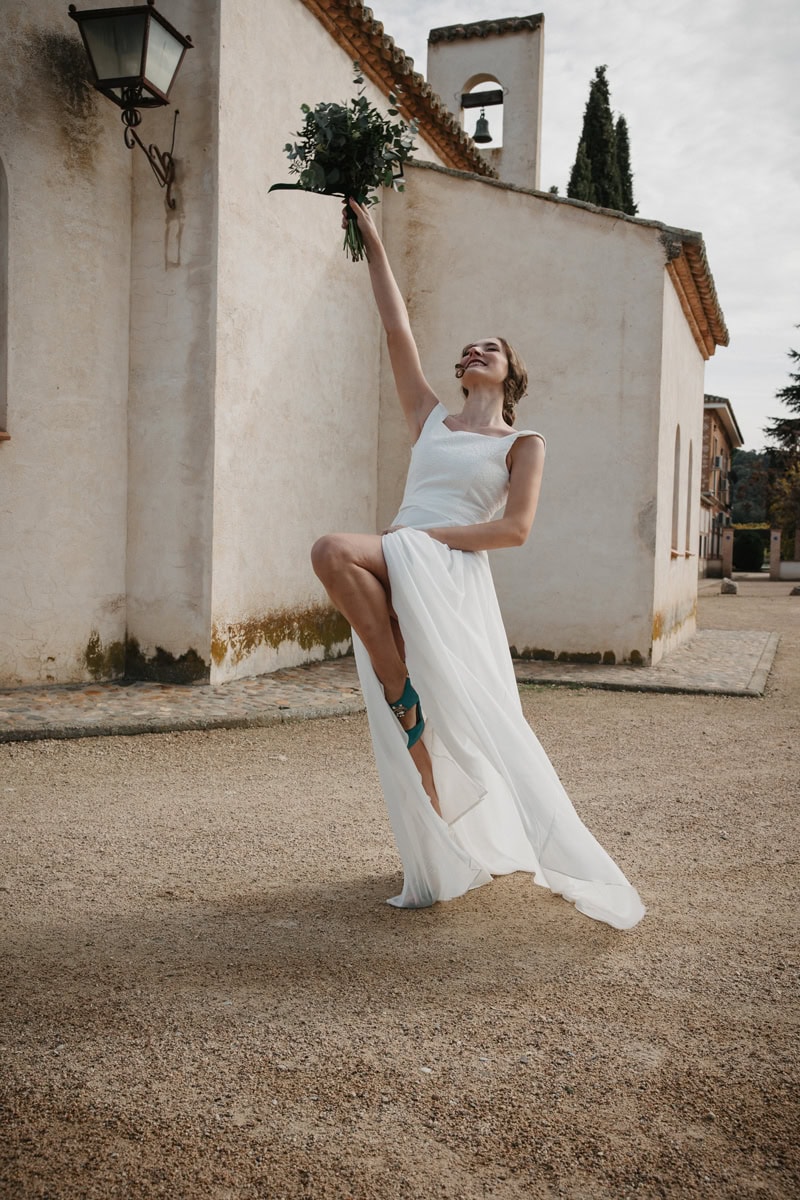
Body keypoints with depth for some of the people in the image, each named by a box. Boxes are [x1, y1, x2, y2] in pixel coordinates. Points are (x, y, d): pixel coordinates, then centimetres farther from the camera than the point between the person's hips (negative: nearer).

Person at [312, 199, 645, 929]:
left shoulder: (523, 444, 9)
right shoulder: (431, 419, 21)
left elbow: (516, 527, -4)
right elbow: (397, 332, 18)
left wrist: (427, 535, -12)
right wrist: (373, 244, 17)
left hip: (447, 575, -5)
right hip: (394, 575, 5)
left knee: (334, 551, -32)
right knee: (416, 735, 6)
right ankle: (442, 866, 21)